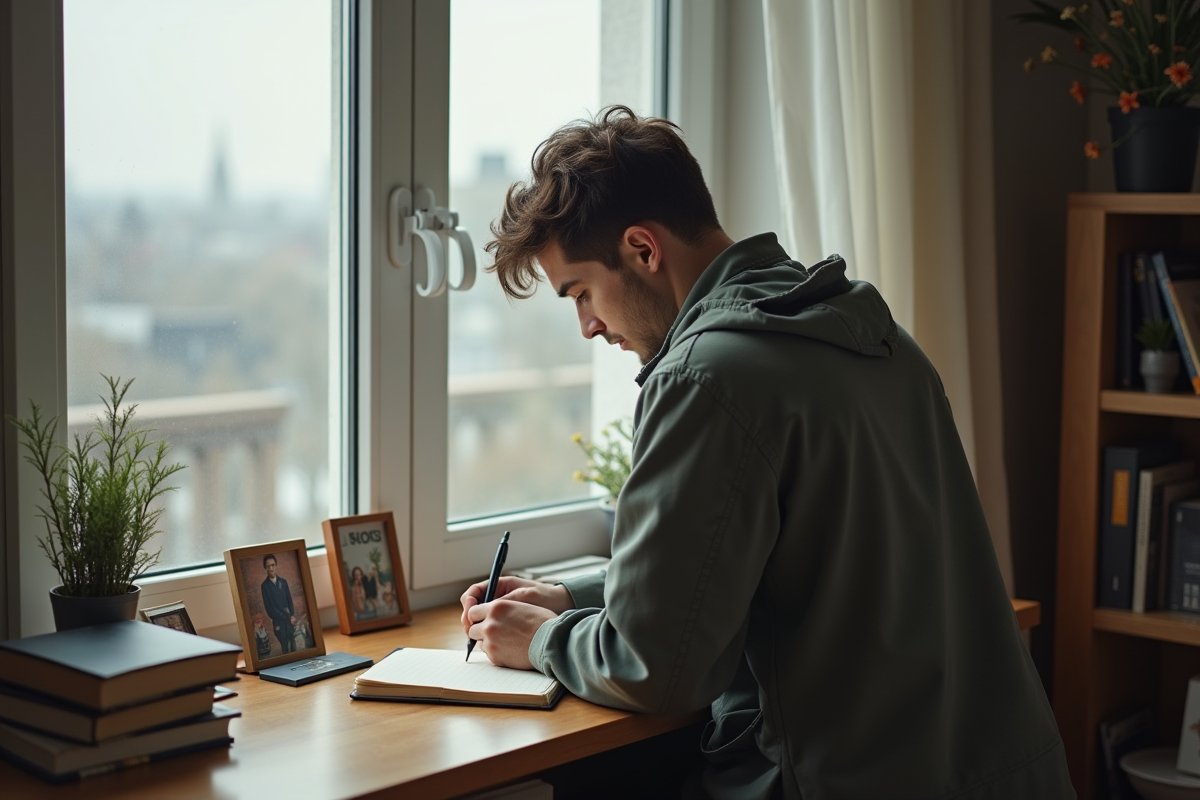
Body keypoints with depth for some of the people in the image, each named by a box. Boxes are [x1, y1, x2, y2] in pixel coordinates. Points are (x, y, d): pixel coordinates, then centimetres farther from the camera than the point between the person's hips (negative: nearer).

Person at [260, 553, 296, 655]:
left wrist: (292, 616, -4)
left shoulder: (283, 582, 9)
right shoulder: (265, 585, -7)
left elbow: (289, 600, 11)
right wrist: (288, 617, -9)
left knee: (293, 646, 5)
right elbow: (269, 608, -8)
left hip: (289, 619, 4)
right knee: (285, 647, -4)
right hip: (278, 622, -4)